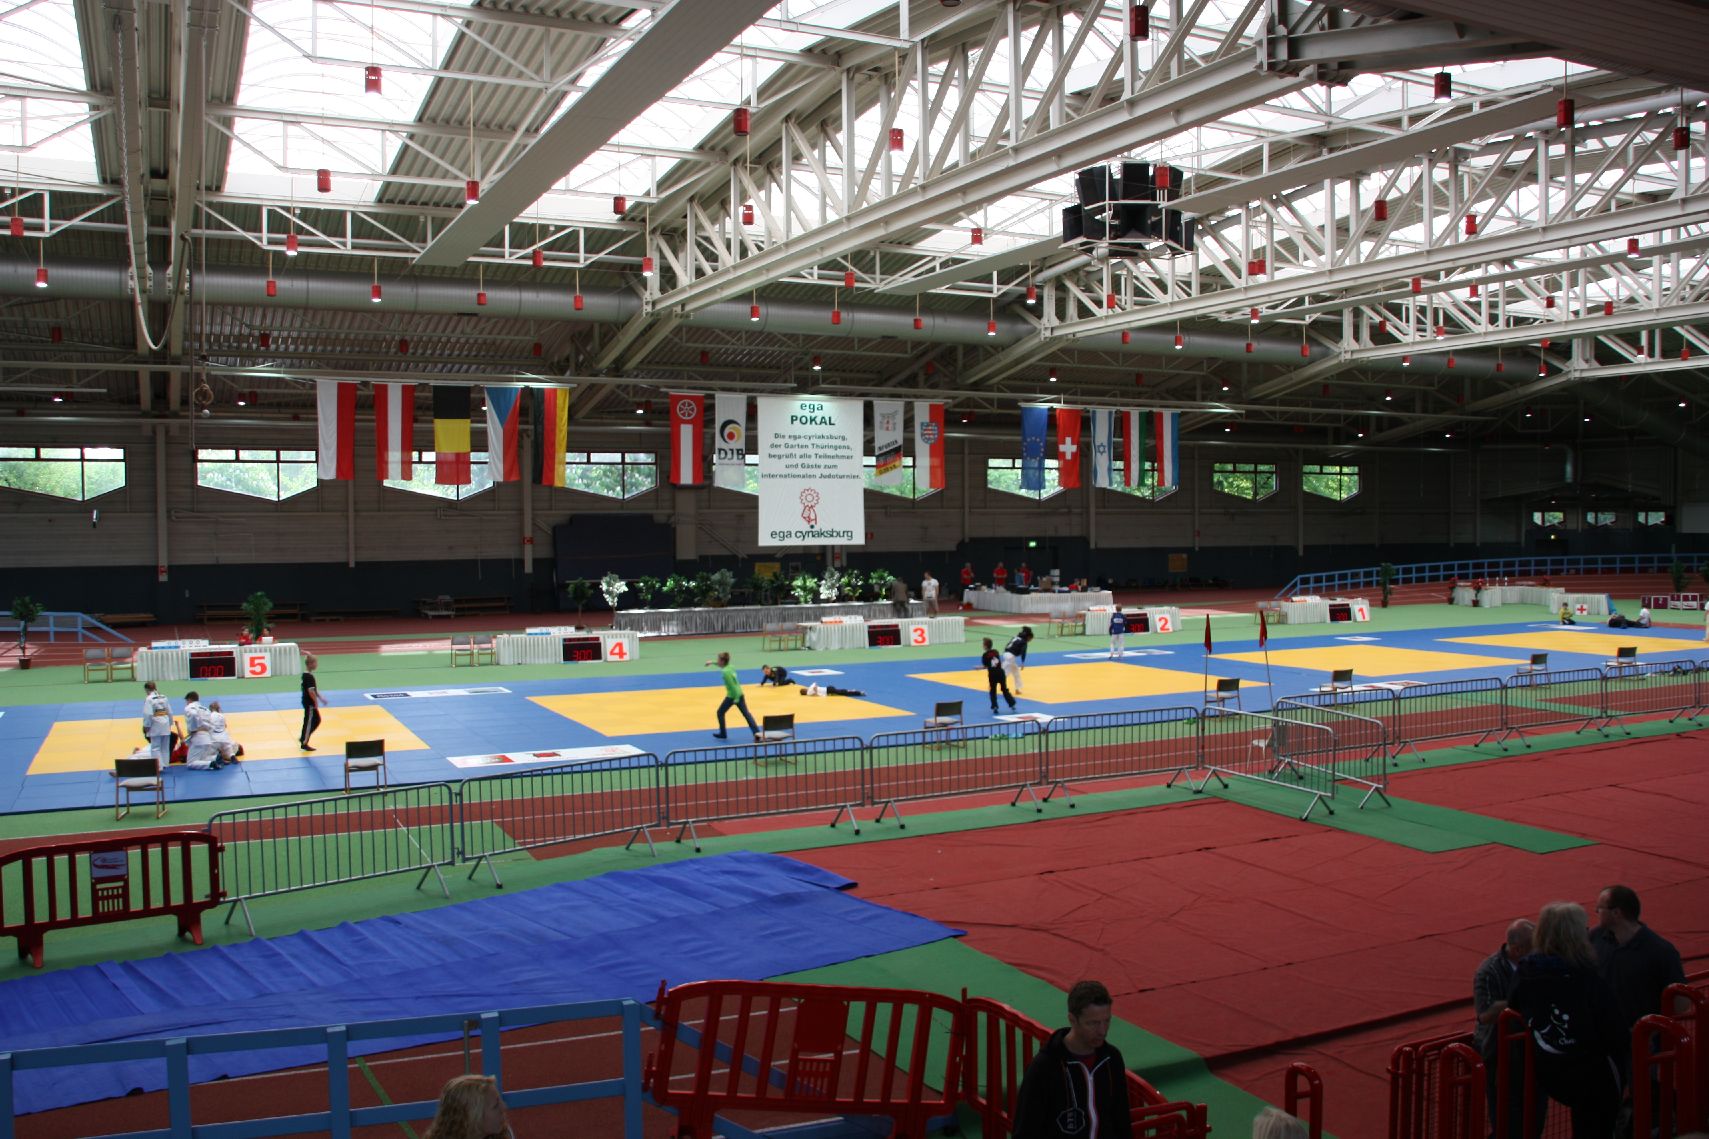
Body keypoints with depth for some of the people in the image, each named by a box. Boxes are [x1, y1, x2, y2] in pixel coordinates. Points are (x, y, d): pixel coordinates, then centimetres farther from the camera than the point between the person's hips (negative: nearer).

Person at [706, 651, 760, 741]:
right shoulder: (731, 667, 5)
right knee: (746, 713, 9)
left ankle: (723, 734, 24)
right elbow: (723, 665, 29)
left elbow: (732, 685, -24)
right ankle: (757, 733, 1)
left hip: (732, 696, -8)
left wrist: (736, 698, -23)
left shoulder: (725, 672, -20)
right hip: (740, 694, 8)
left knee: (720, 713, 14)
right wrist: (712, 662, 31)